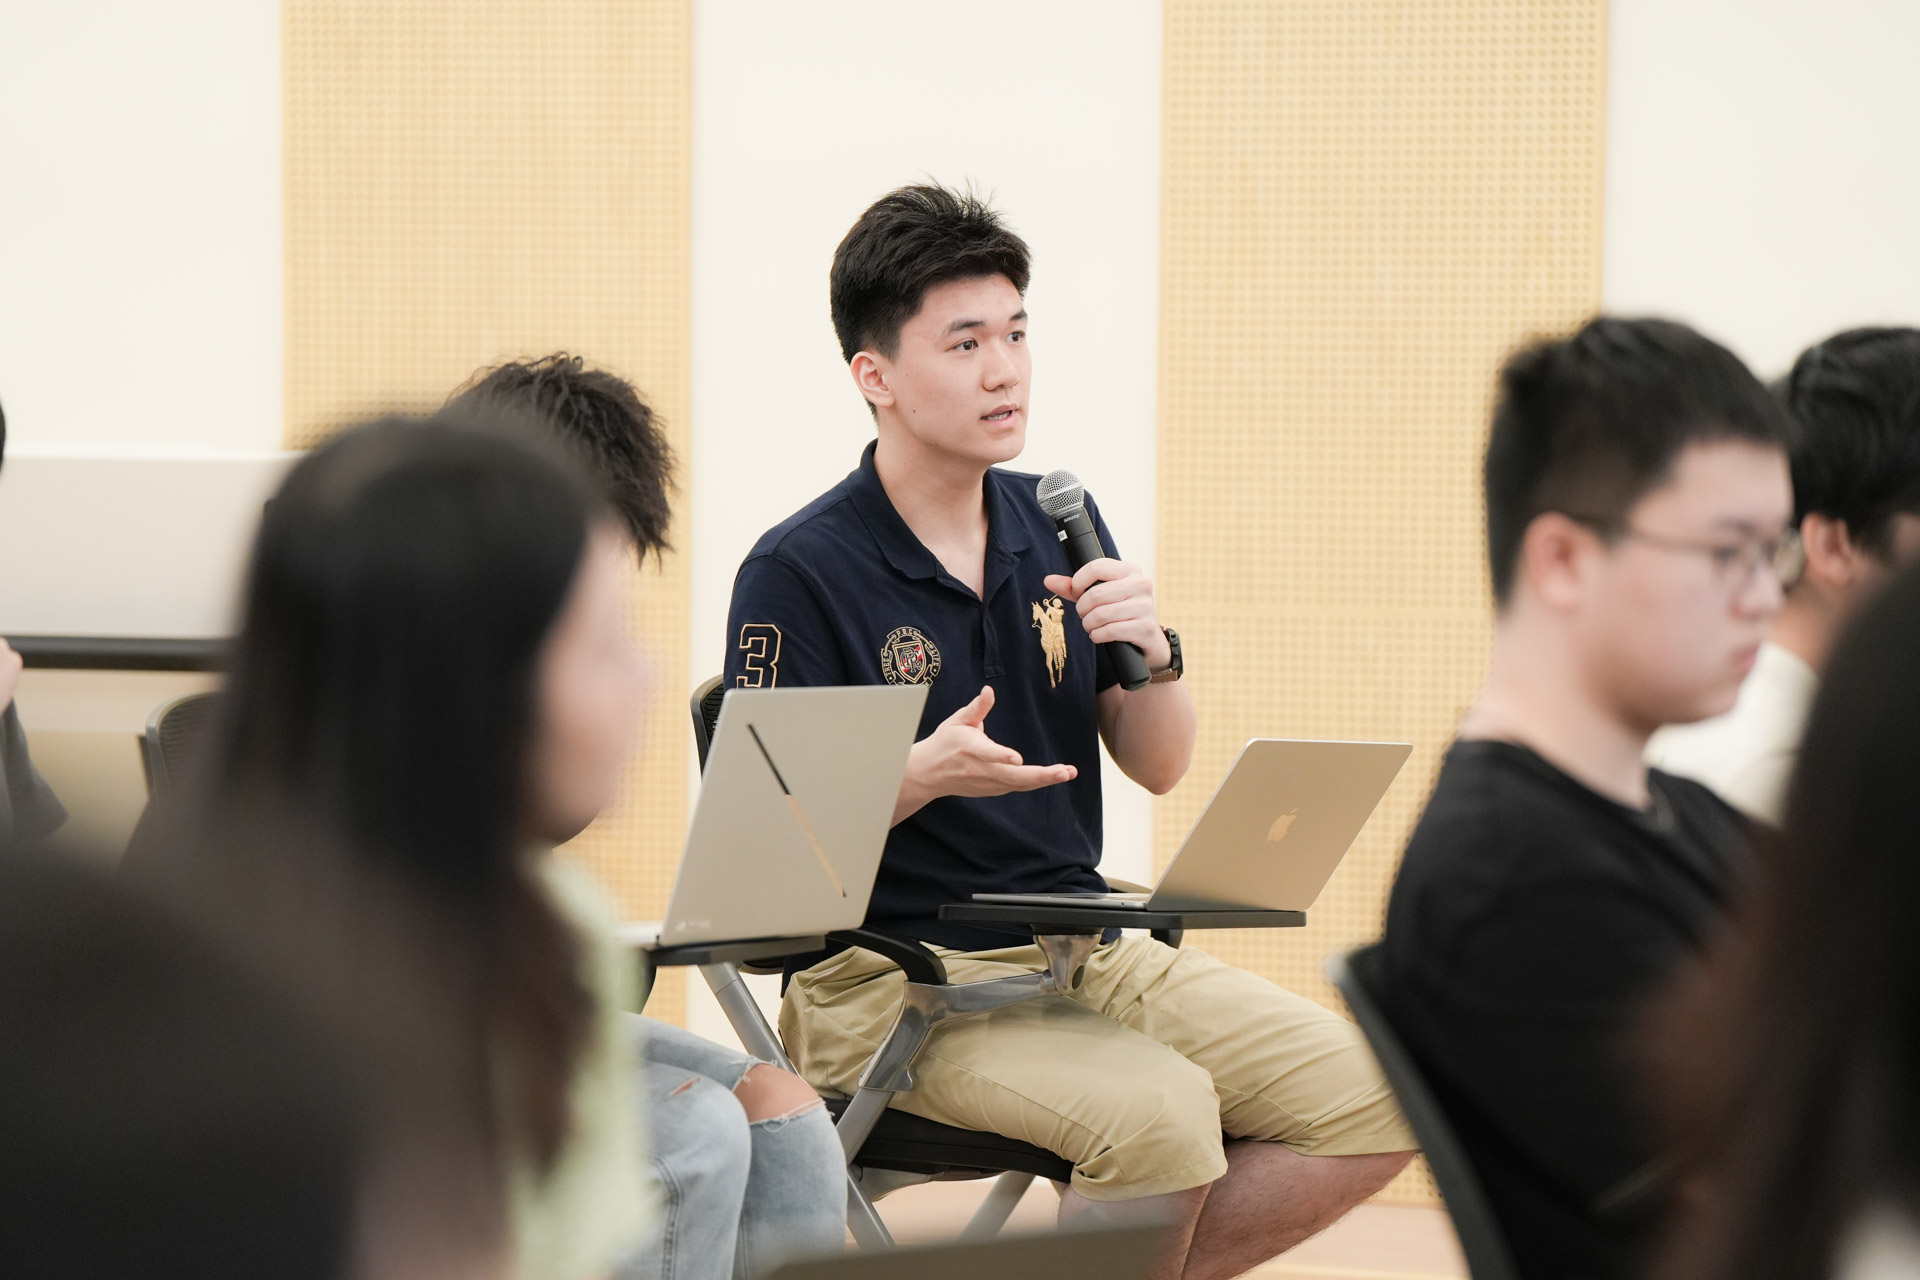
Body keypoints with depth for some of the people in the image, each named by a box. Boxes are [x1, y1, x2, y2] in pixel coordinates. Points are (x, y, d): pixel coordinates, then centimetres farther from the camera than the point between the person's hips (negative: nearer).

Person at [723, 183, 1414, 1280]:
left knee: (1379, 1098, -9)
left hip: (1082, 945, 7)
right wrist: (924, 776, -27)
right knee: (1163, 1110, -33)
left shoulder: (1056, 527, 11)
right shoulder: (799, 573, -9)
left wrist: (1152, 651, -9)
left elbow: (1158, 767, 12)